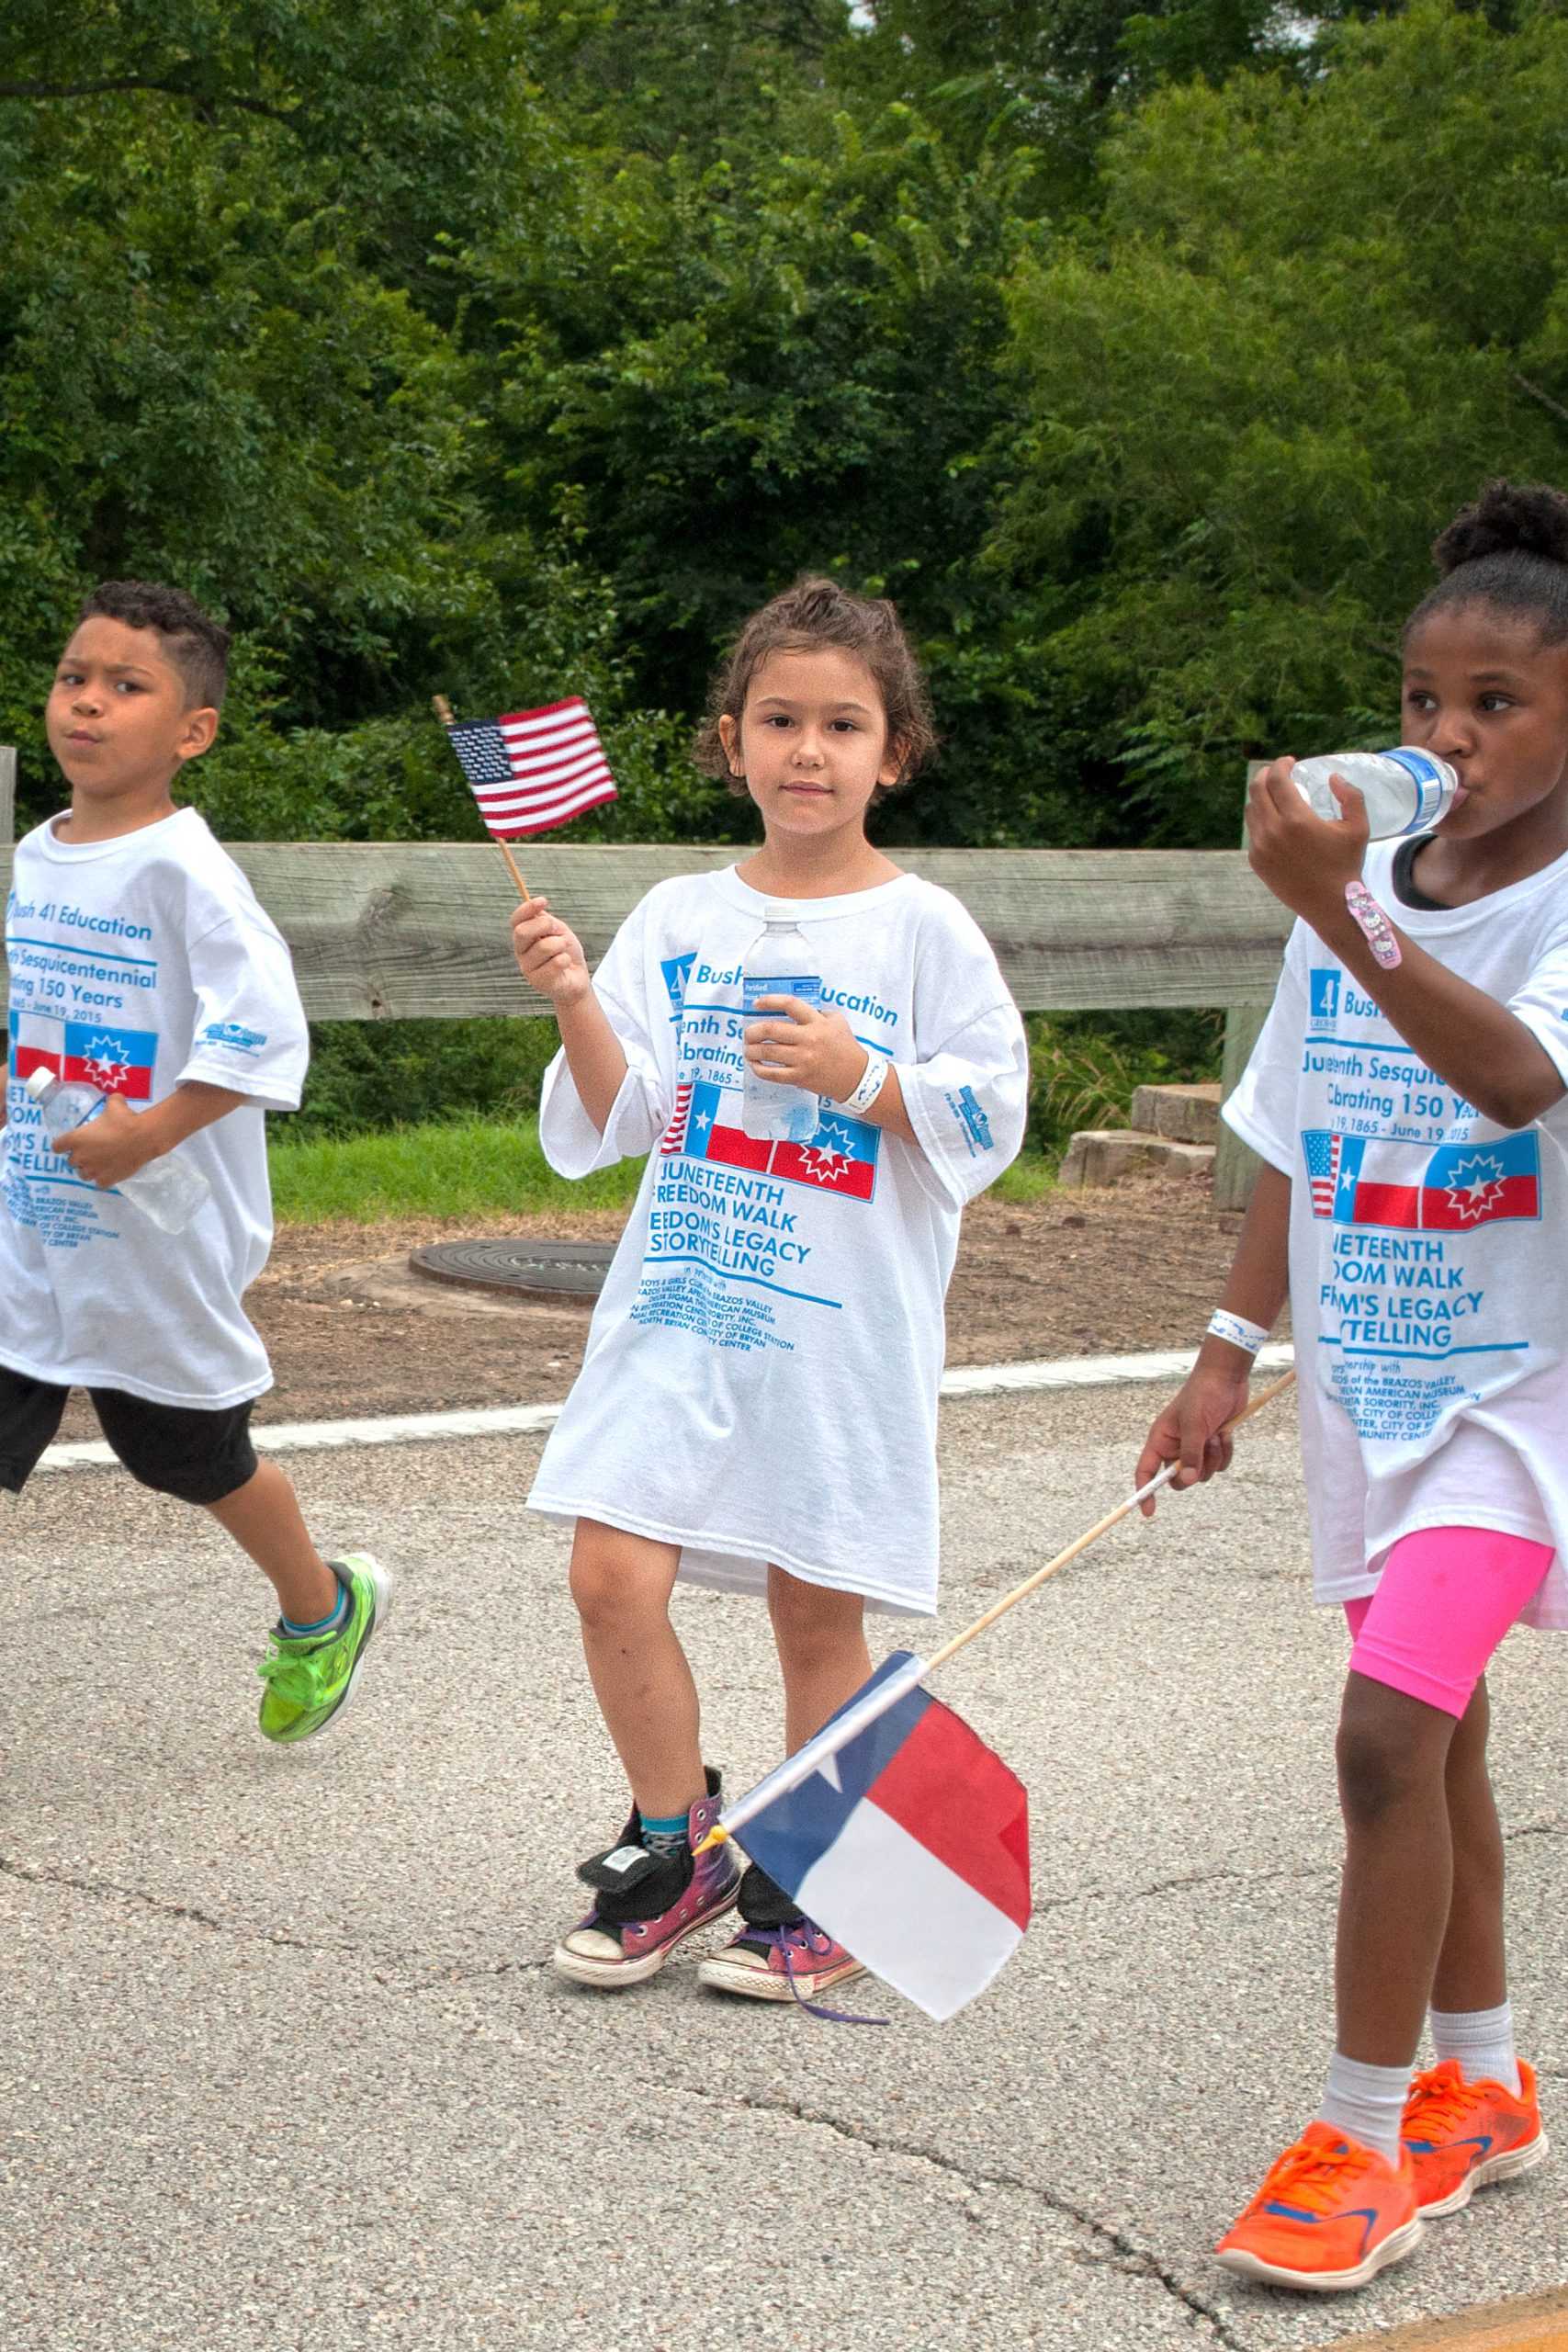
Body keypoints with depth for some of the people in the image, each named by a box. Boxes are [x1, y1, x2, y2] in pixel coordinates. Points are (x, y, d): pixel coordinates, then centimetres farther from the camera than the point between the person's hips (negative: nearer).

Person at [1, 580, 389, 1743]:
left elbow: (265, 1036, -24)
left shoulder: (181, 871, -17)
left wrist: (146, 1134, -26)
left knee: (197, 1456, 13)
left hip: (154, 1240, -6)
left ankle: (324, 1609, 40)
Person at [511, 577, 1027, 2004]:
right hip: (682, 1300, 2)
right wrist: (577, 1005, -12)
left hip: (844, 1322, -2)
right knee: (613, 1572, -7)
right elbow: (617, 1121, 4)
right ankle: (680, 1846, 14)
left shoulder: (923, 930, 0)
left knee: (818, 1607, 4)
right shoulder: (681, 919, 7)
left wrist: (855, 1075, -16)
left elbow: (987, 1122, -2)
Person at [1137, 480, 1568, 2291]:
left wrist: (1343, 919, -43)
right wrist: (1228, 1352, 9)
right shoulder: (1361, 887, 6)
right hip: (1370, 1378, 7)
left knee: (1389, 1733, -17)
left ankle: (1362, 2137, -3)